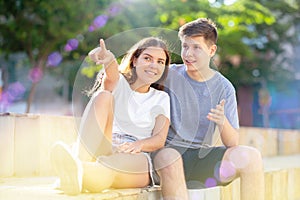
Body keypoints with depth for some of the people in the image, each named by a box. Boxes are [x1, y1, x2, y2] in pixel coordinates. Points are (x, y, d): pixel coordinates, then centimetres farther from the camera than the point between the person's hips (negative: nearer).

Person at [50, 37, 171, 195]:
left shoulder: (161, 99, 19)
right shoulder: (119, 83, 16)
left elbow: (160, 139, 2)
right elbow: (111, 75, -12)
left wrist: (138, 145, -23)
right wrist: (109, 59, -38)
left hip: (138, 161, 0)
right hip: (103, 150, 0)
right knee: (104, 95, -22)